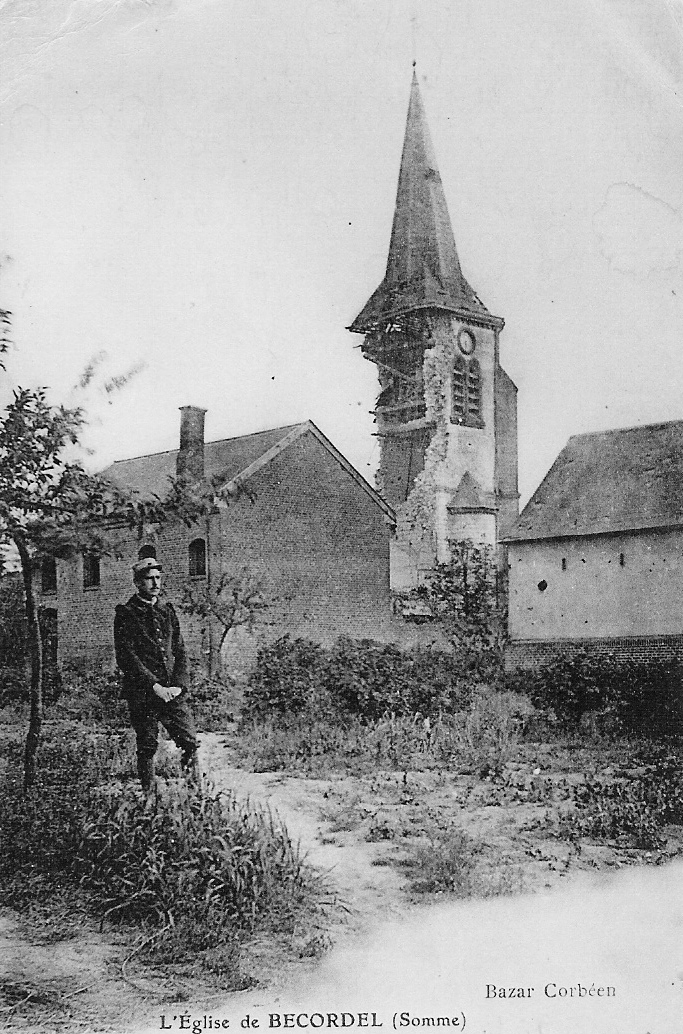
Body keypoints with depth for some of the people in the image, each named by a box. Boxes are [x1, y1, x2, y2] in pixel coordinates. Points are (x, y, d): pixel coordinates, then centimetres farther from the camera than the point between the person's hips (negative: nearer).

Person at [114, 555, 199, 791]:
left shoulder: (167, 612, 16)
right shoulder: (126, 614, 0)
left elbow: (180, 652, 15)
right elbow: (126, 657, -8)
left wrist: (179, 685, -1)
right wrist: (155, 686, -14)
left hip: (173, 692, 4)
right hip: (142, 693, -4)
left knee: (190, 742, -3)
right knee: (147, 748, 1)